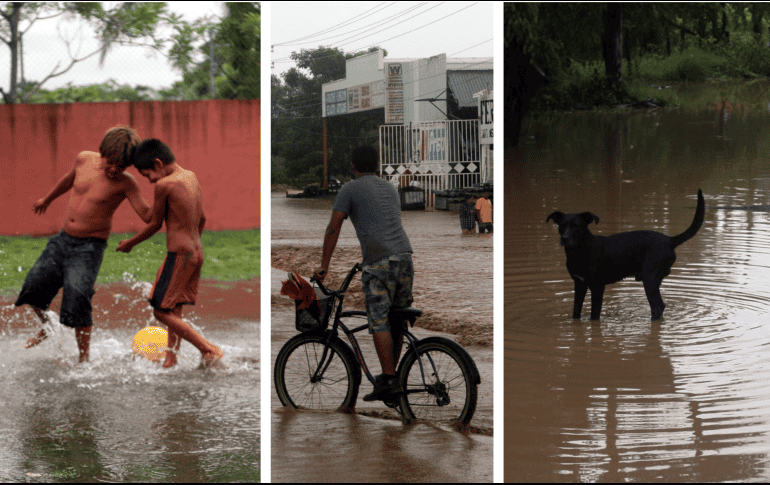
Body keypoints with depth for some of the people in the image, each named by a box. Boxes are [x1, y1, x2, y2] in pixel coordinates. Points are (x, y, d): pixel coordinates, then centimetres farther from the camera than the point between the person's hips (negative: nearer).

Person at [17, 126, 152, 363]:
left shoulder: (125, 183, -16)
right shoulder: (84, 159, -1)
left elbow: (148, 216, -20)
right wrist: (47, 199, 37)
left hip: (90, 247, -6)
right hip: (62, 240, 6)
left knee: (76, 297, -19)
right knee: (33, 287, 3)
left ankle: (84, 357, -7)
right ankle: (47, 328, 33)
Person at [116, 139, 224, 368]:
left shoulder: (164, 185, -15)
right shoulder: (192, 177, 8)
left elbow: (154, 225, -6)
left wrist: (129, 243, 10)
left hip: (179, 255, -9)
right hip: (197, 252, 9)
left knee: (161, 311, -3)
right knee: (175, 311, 11)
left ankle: (209, 350, -8)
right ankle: (170, 360, 10)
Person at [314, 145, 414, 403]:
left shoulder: (350, 189, 5)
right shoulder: (390, 188, 25)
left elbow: (334, 227, 1)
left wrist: (324, 265, 6)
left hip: (378, 261, -6)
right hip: (405, 256, 6)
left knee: (379, 321, -6)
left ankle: (389, 380, -11)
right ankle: (391, 374, 18)